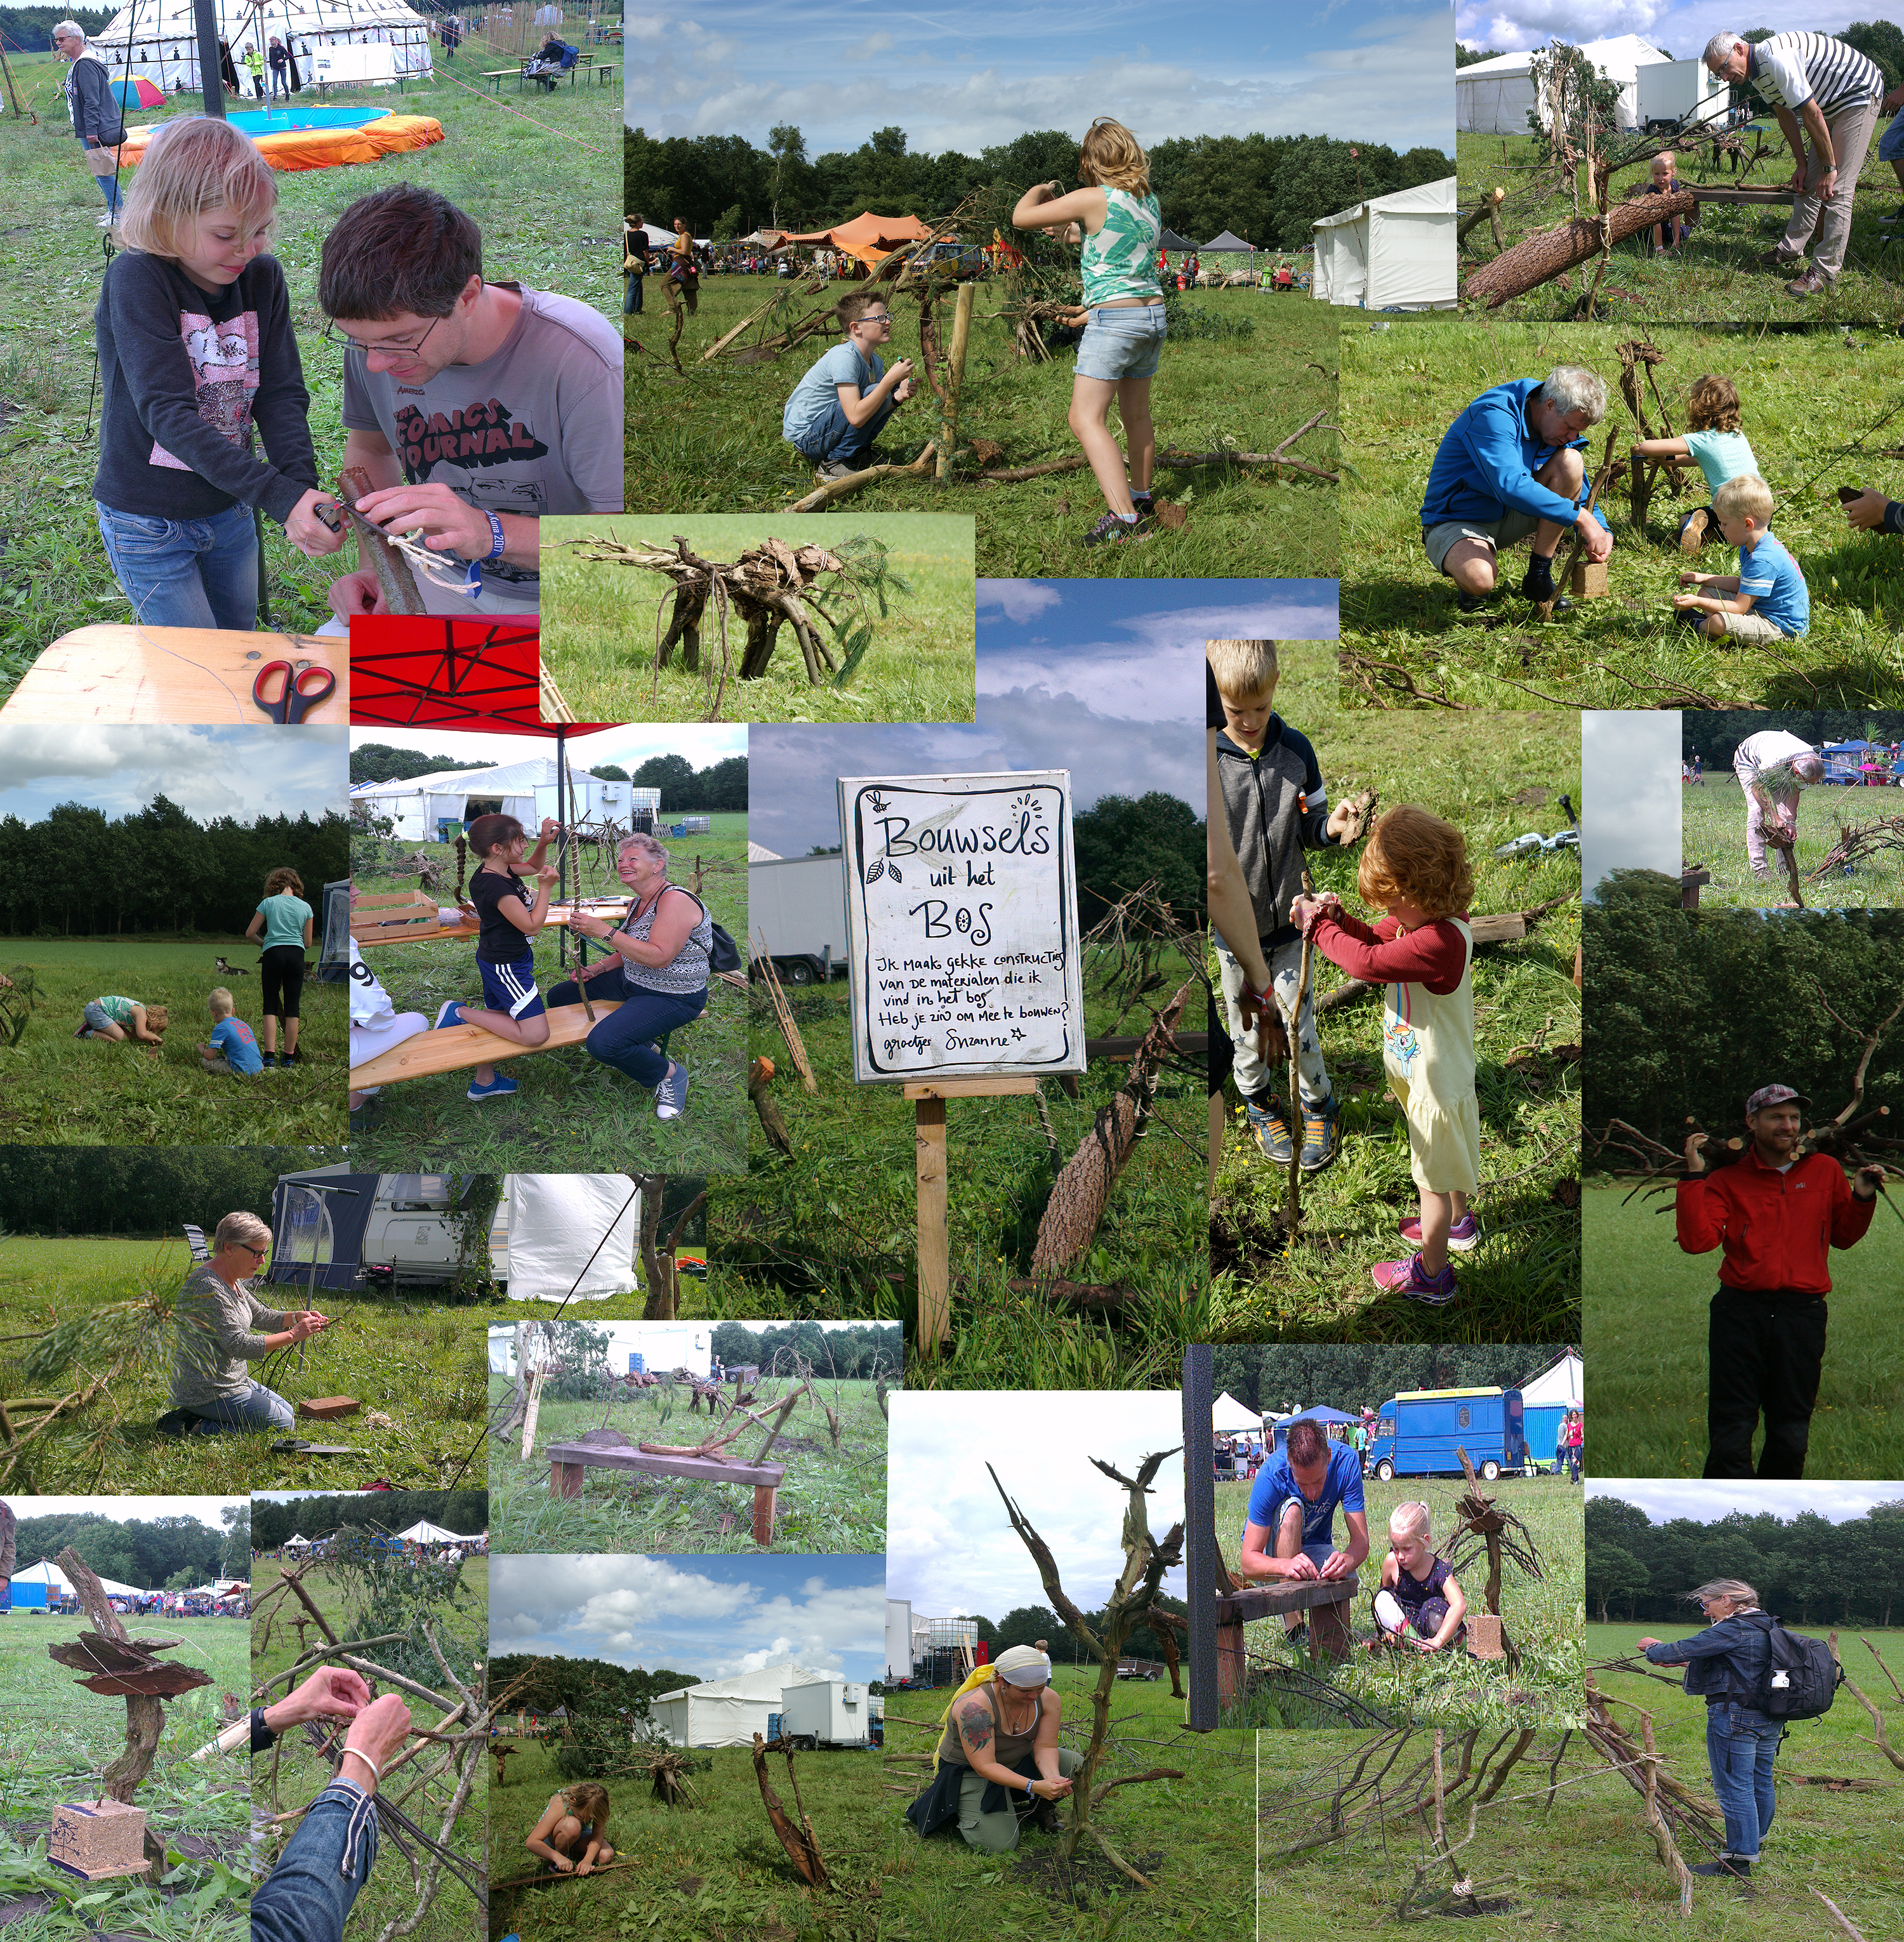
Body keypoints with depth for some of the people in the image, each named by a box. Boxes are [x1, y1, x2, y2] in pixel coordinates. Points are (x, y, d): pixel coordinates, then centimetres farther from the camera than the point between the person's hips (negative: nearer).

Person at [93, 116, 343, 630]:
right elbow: (168, 413, -30)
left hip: (229, 509, 6)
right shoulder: (135, 281, -22)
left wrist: (304, 488, -30)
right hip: (148, 524, -6)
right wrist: (279, 496, -38)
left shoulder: (263, 278, -5)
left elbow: (282, 394, -9)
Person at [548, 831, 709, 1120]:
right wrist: (596, 970, 4)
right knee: (559, 997, 17)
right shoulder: (637, 903, 9)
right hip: (633, 984, 11)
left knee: (602, 1043, -31)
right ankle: (640, 1047, 18)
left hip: (672, 998, -11)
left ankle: (669, 1073, -4)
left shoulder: (675, 900, -22)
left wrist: (605, 931, -31)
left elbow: (659, 957, -32)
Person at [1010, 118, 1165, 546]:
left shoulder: (1093, 199, -14)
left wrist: (1037, 192, 13)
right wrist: (1078, 234, 34)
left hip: (1113, 317, -8)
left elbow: (1020, 218, -8)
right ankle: (1141, 498, 39)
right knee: (1136, 413, 23)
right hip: (1153, 313, 8)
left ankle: (1124, 519, -23)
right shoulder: (1149, 201, 7)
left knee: (1086, 419, -11)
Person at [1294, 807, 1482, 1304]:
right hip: (1422, 1071, 9)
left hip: (1437, 1082, -9)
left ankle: (1431, 1273, 27)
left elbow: (1368, 962, -36)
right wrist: (1336, 917, -11)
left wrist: (1319, 927, -23)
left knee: (1434, 1179, 11)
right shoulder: (1419, 919, -8)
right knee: (1449, 1166, 32)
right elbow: (1377, 940, 8)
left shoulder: (1442, 941, -38)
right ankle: (1459, 1223, 56)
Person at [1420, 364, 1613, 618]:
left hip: (1510, 518, 7)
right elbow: (1510, 486, -40)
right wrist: (1580, 517, -41)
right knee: (1479, 578, -40)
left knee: (1571, 461, -15)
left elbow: (1581, 493, 9)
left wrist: (1601, 531, -13)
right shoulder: (1495, 415, -27)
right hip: (1456, 521, -7)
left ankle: (1539, 577, -8)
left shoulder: (1561, 430, -1)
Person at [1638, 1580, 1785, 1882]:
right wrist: (1688, 1662, 26)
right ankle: (1755, 1839, 37)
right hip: (1770, 1718, 10)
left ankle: (1739, 1861, -7)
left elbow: (1685, 1650, -15)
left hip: (1734, 1716, -10)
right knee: (1760, 1782, 21)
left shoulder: (1733, 1630, -15)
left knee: (1734, 1788, -6)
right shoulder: (1767, 1628, 14)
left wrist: (1654, 1649, 5)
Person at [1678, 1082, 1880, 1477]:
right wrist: (1694, 1176, -10)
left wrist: (1862, 1198, 4)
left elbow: (1843, 1237, 20)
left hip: (1803, 1315, 2)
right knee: (1731, 1434, -4)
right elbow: (1697, 1240, -9)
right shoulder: (1727, 1179, 5)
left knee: (1790, 1436, 9)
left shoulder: (1825, 1171, 11)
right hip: (1740, 1312, -2)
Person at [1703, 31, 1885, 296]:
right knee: (1809, 183, 13)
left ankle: (1825, 272, -12)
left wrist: (1829, 167, -21)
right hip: (1833, 105, 10)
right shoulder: (1756, 74, 2)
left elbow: (1812, 115, -27)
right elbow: (1786, 115, 13)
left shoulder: (1777, 60, -30)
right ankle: (1790, 251, 25)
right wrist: (1801, 163, 8)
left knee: (1835, 189, -13)